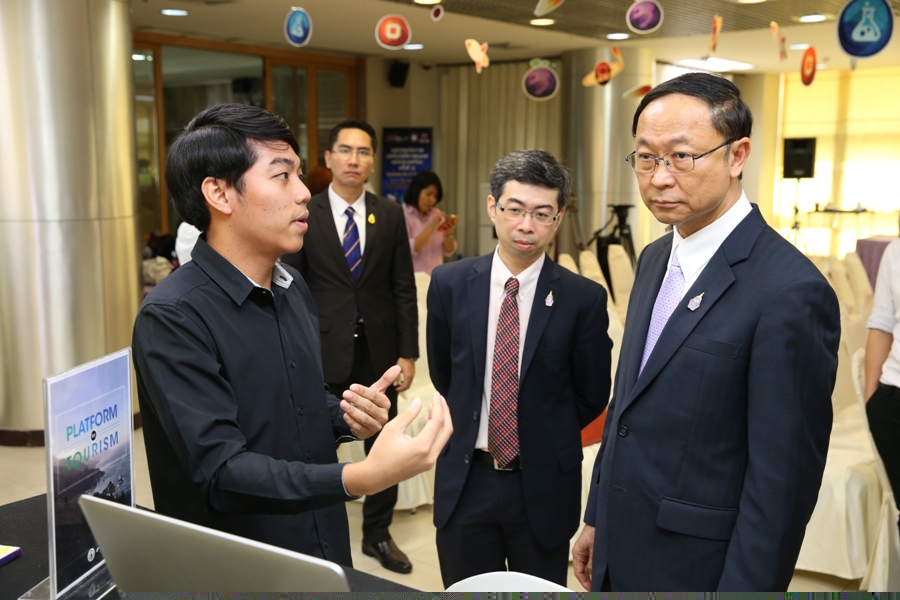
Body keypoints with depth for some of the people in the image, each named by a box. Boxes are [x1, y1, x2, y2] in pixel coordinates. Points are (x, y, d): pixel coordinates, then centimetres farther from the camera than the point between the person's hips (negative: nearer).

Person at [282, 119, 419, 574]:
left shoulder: (390, 215, 2)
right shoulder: (303, 215, -3)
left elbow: (404, 288, 3)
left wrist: (408, 353, -1)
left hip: (379, 349, 2)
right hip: (324, 349, -2)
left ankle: (378, 535, 31)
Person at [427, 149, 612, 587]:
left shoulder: (584, 299, -12)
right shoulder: (449, 284, -5)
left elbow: (592, 395, 0)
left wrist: (545, 436, 7)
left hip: (543, 486, -1)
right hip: (464, 481, 2)